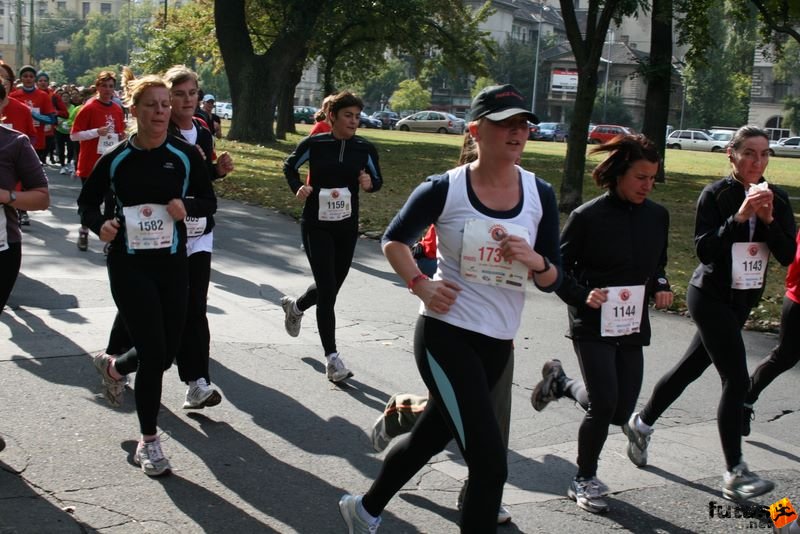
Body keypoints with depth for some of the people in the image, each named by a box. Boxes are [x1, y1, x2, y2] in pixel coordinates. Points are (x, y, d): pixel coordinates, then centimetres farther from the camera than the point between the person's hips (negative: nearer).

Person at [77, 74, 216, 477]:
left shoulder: (185, 155, -2)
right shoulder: (116, 159, -6)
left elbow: (209, 201, 6)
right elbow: (87, 201, 6)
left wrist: (187, 206, -15)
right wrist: (100, 224, -15)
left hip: (172, 262, 3)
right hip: (129, 265, -3)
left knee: (168, 349, 12)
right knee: (154, 352, -9)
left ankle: (115, 369, 47)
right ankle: (148, 441, 8)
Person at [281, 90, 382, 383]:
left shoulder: (364, 148, -4)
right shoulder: (314, 144, -8)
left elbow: (377, 180, 9)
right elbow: (289, 166, 9)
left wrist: (369, 183, -13)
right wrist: (298, 188, -8)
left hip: (347, 227, 4)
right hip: (316, 225, -4)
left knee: (332, 286, 15)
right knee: (327, 288, -10)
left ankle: (295, 306, 48)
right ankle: (332, 357, -3)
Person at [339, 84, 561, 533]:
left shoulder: (540, 194, 0)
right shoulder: (444, 189, -10)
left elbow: (553, 280, 4)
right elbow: (394, 240, 6)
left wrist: (535, 260, -18)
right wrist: (421, 285, -10)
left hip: (499, 343, 6)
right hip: (447, 334, -5)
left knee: (431, 436, 21)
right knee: (491, 462, -12)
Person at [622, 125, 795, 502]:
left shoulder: (777, 199, 3)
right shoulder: (716, 195, -11)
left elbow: (787, 256, -4)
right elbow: (703, 249, -19)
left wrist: (769, 220, -18)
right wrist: (739, 217, -28)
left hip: (743, 298, 6)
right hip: (711, 295, -6)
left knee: (692, 367, 16)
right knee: (736, 379, -12)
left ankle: (642, 424, 36)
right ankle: (735, 474, -6)